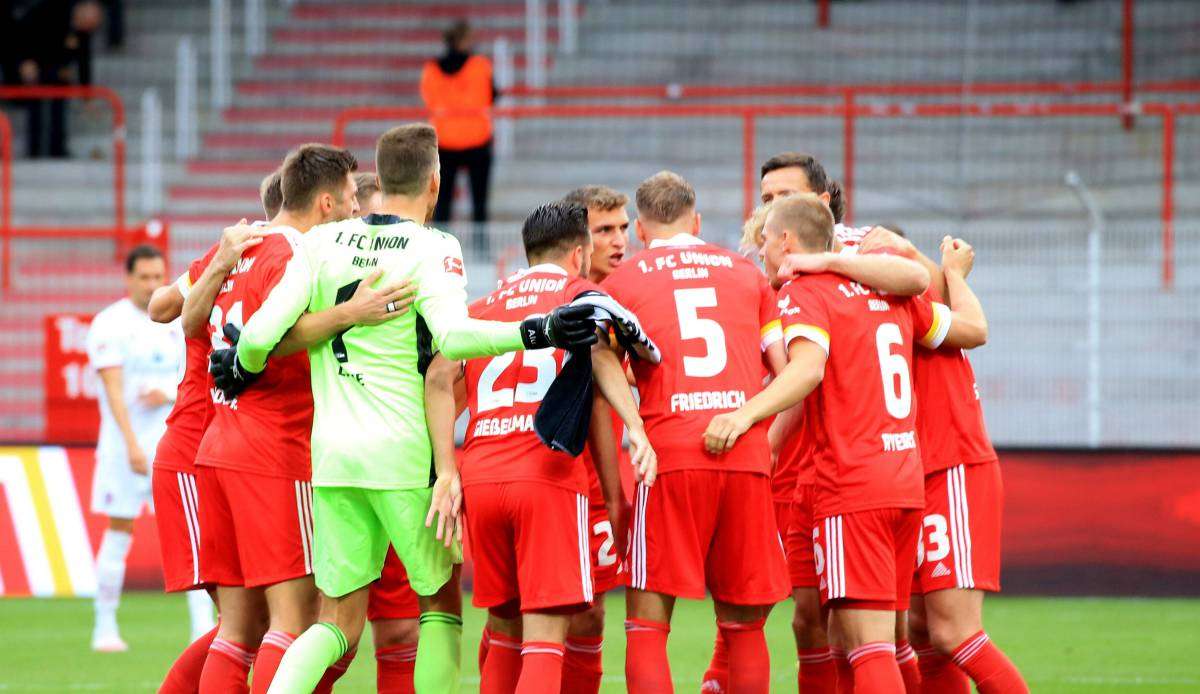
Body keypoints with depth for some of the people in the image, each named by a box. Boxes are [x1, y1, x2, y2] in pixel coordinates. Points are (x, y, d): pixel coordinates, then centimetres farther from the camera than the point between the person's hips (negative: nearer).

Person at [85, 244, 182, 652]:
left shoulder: (175, 325, 9)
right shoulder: (110, 324, -8)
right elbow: (114, 389, -16)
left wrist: (168, 394, -10)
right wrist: (132, 445, -24)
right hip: (125, 446, -4)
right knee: (119, 531, 1)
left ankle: (203, 627, -6)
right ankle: (105, 628, 10)